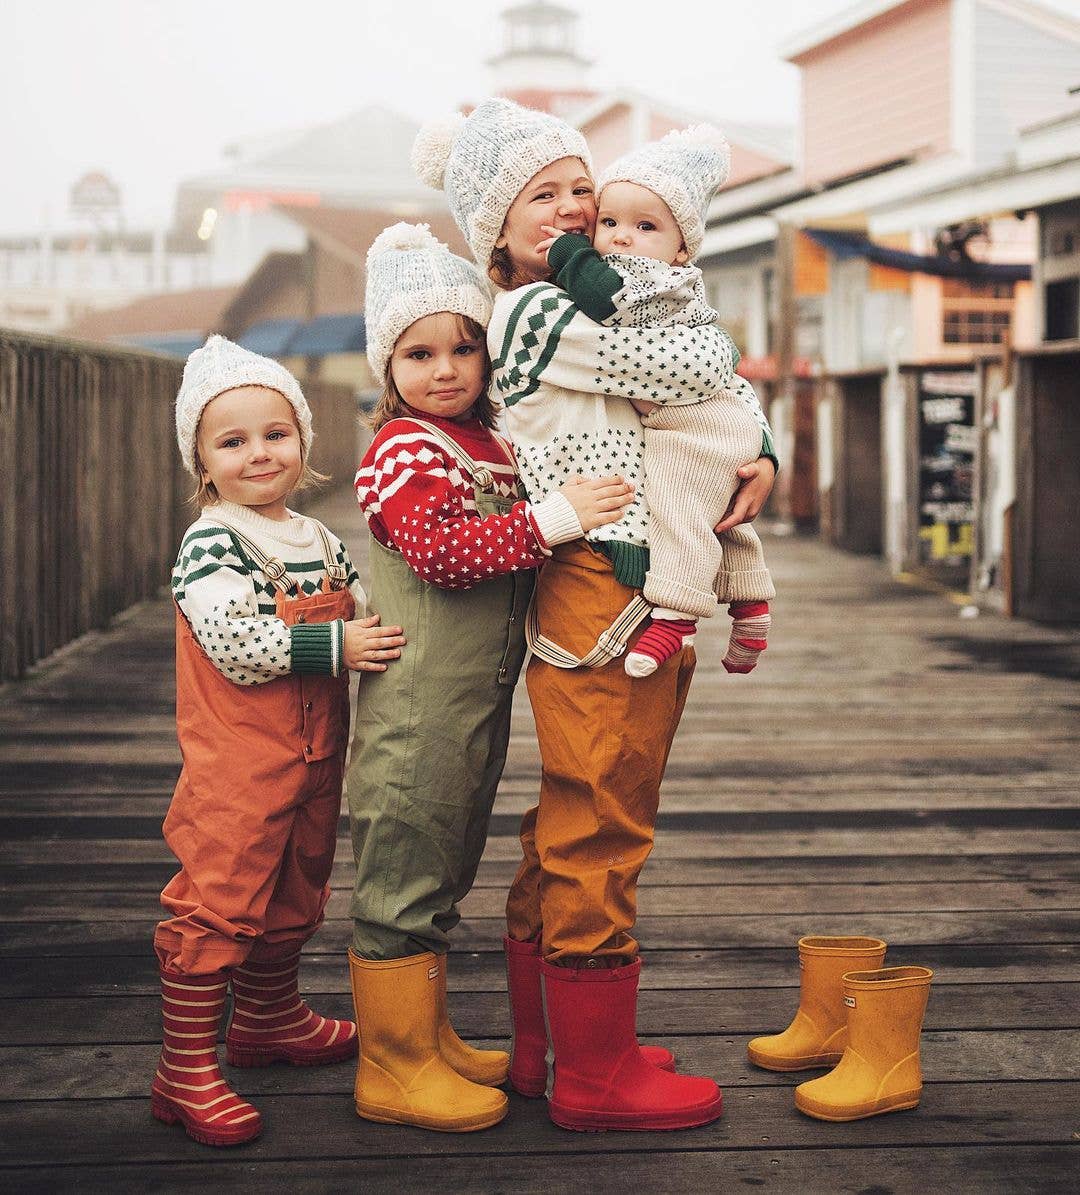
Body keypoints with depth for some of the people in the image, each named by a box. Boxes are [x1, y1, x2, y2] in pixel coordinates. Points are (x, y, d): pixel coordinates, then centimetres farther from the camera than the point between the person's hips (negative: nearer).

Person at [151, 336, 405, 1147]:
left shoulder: (318, 541, 11)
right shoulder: (211, 544, -13)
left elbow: (366, 610, 25)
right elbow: (232, 641, -25)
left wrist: (392, 632, 6)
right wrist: (334, 647, -24)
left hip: (313, 761, 8)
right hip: (237, 767, -8)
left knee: (293, 898, 22)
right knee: (216, 905, -7)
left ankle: (270, 1018, 42)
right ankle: (186, 1071, 0)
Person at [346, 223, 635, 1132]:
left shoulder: (488, 442, 14)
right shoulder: (403, 451, -13)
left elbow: (502, 541, 28)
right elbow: (440, 549, -28)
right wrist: (555, 517, -32)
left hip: (479, 703, 9)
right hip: (418, 707, -9)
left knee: (441, 880, 18)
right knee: (402, 879, -1)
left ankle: (429, 1037, 31)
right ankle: (392, 1066, 7)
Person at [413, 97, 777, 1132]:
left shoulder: (590, 313, 20)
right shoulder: (532, 314, -11)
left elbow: (721, 384, 22)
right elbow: (702, 364, -15)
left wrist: (760, 455, 2)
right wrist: (709, 336, 8)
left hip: (644, 599, 10)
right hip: (600, 592, -10)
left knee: (571, 834, 16)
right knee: (597, 837, -3)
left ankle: (547, 1048, 27)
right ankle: (594, 1077, 7)